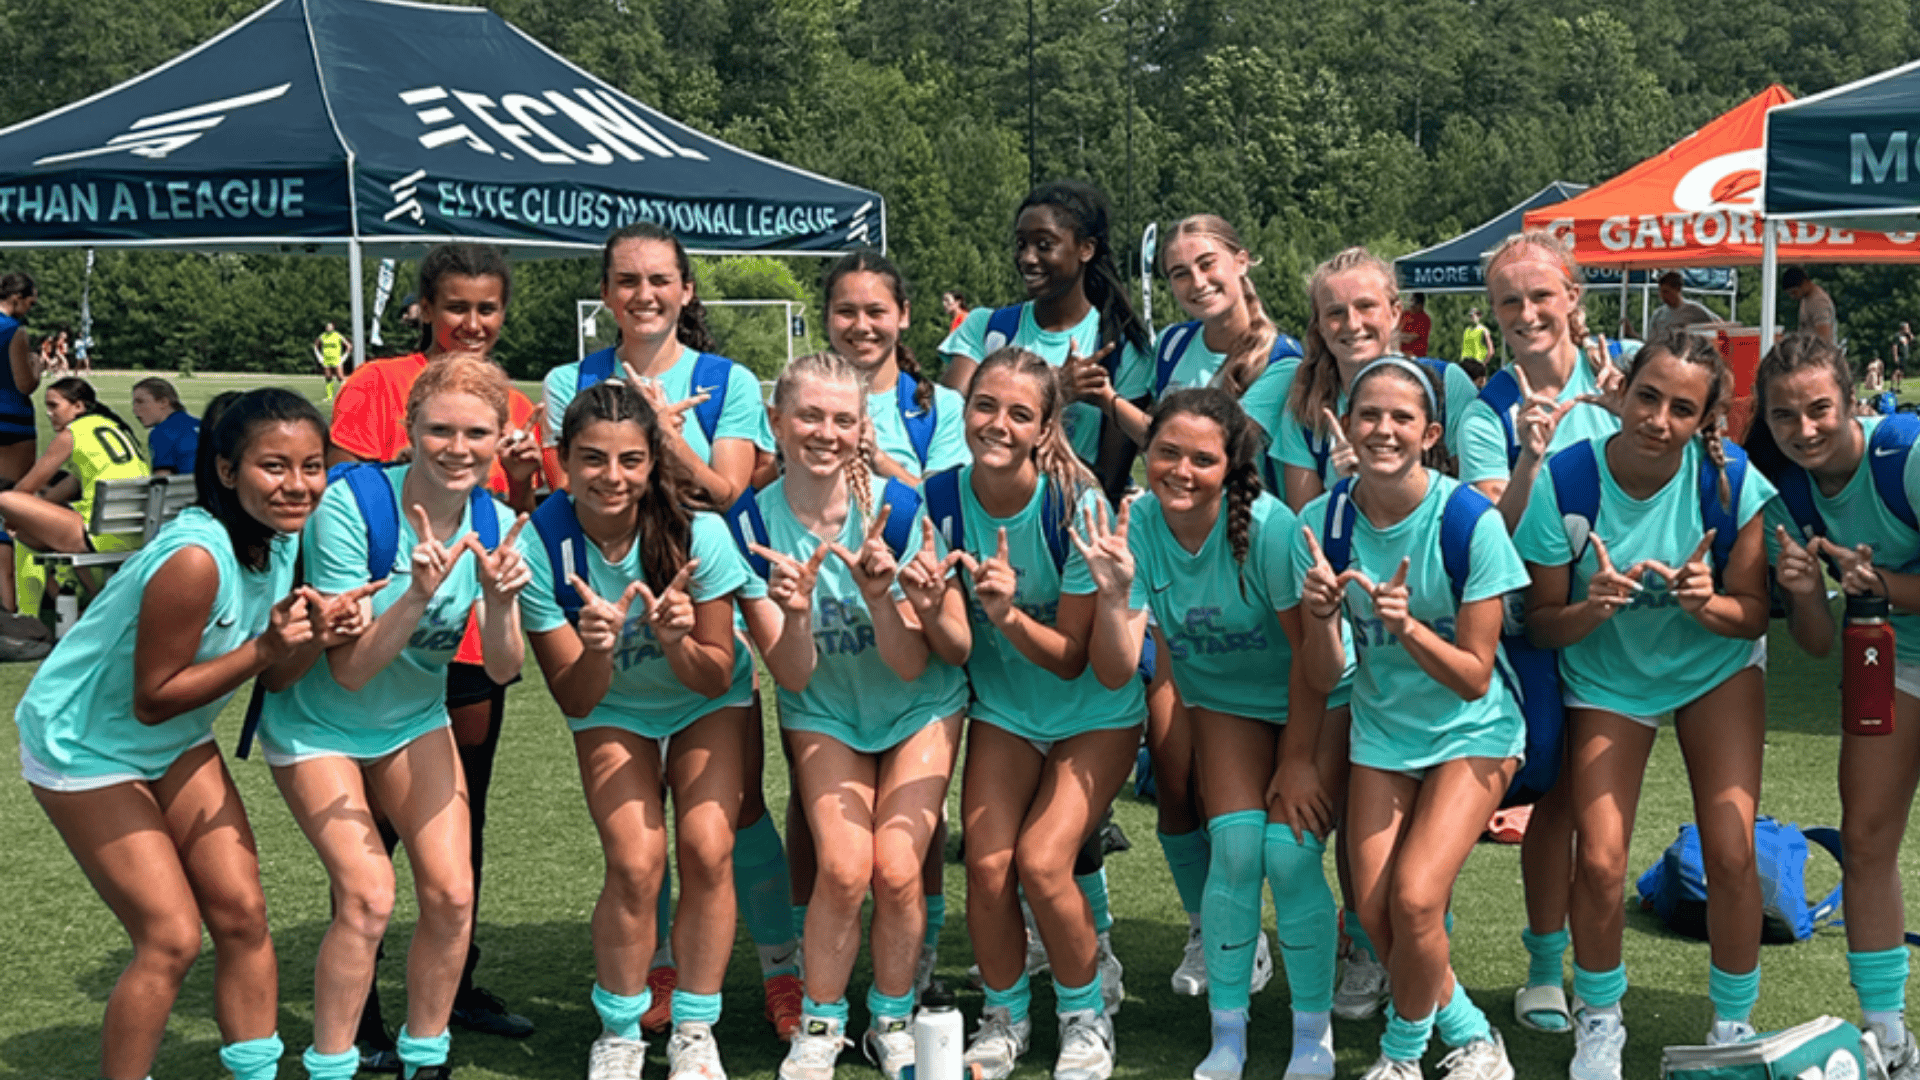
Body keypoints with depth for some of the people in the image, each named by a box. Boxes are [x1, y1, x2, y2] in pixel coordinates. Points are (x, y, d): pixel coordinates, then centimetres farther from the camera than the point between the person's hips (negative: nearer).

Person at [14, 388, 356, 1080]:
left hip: (176, 742, 8)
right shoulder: (196, 559, -33)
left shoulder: (278, 540, -8)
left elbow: (272, 678, -2)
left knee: (241, 913, 3)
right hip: (84, 744, -8)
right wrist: (263, 648, -32)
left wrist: (313, 638, -22)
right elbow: (152, 700, -26)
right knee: (171, 938, -10)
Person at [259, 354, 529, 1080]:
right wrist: (418, 594, -41)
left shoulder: (495, 524, -14)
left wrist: (501, 601, -33)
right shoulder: (351, 506, -28)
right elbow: (349, 670, -27)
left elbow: (501, 669, -14)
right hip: (317, 722, -4)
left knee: (451, 893, -5)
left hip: (415, 720, 4)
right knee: (368, 896, -16)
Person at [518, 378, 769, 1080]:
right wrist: (597, 649, -39)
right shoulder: (541, 547, -25)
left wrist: (677, 642, -37)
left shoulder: (697, 535, -27)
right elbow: (576, 701, -19)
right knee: (636, 861, -19)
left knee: (707, 850, -18)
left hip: (707, 705, 0)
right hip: (613, 711, 0)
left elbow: (717, 678, -17)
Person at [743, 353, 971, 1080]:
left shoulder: (897, 510, -21)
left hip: (919, 709, 0)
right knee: (843, 867, -18)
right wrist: (794, 609, -36)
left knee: (896, 869, -15)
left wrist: (878, 592, -36)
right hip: (825, 716, 1)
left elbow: (911, 666, -20)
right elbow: (793, 676, -17)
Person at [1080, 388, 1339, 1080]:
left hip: (1312, 702, -3)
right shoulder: (1136, 526, -17)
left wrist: (1298, 761, -12)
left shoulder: (1265, 526, -29)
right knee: (1235, 844, -16)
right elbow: (1116, 671, -20)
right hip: (1224, 702, 3)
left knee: (1289, 854, -16)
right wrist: (1114, 594, -37)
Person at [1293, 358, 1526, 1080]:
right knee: (1375, 910, -4)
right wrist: (1321, 614, -27)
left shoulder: (1469, 520, -20)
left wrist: (1407, 625, -33)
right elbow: (1323, 679, -8)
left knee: (1415, 899, -17)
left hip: (1471, 732, -4)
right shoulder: (1323, 522, -10)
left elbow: (1474, 677, -17)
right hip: (1382, 731, 4)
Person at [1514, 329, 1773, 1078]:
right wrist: (1590, 607, -37)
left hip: (1717, 668, 1)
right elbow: (1542, 624, -16)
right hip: (1607, 675, 0)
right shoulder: (1563, 482, -24)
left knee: (1731, 855, -9)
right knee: (1599, 861, -9)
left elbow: (1753, 614, -13)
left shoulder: (1731, 480, -22)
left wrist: (1707, 603, -35)